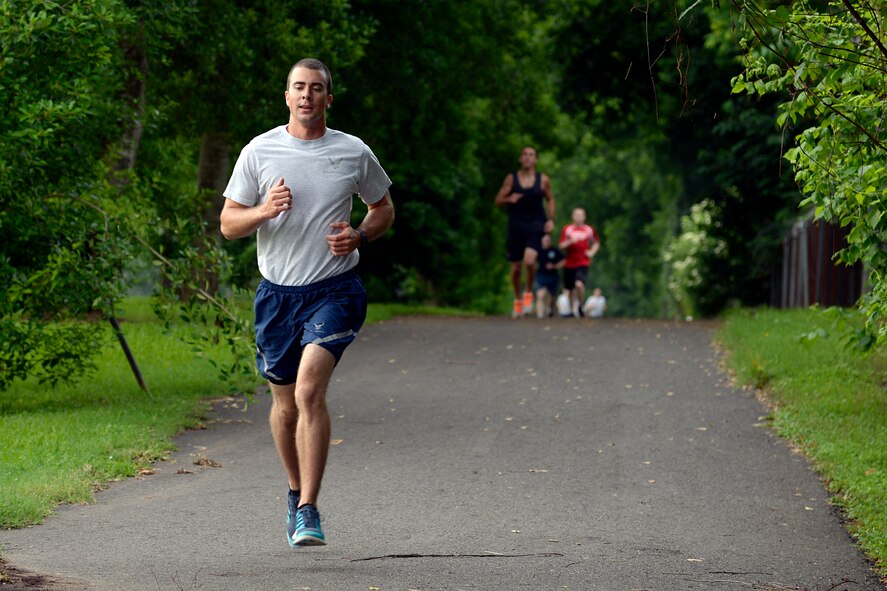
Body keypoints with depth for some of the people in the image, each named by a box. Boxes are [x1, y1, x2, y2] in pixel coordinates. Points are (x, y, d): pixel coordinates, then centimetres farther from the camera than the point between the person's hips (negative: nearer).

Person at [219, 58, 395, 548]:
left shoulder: (354, 153, 2)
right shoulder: (259, 152, 1)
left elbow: (383, 208, 17)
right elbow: (228, 224, 4)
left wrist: (359, 236, -5)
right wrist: (265, 210, -17)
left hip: (335, 290, -2)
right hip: (277, 291, 2)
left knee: (309, 391, -21)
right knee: (285, 402, 12)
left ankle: (308, 510, -19)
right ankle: (296, 492, 37)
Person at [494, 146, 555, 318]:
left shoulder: (543, 180, 4)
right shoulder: (511, 179, 3)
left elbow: (550, 199, 17)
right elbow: (498, 201, 6)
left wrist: (551, 219, 4)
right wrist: (509, 199, -15)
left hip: (535, 226, -1)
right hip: (516, 227, 1)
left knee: (529, 260, -25)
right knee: (516, 268, 5)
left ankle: (528, 293, -1)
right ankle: (518, 300, 28)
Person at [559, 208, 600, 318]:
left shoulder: (589, 230, 5)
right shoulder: (567, 229, 2)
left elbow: (596, 243, 20)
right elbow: (561, 246, -1)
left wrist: (592, 252, 2)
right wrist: (571, 241, -19)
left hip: (583, 263, -2)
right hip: (569, 263, 2)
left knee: (579, 284, -24)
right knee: (571, 289, 7)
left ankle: (579, 305, -2)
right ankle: (572, 309, 27)